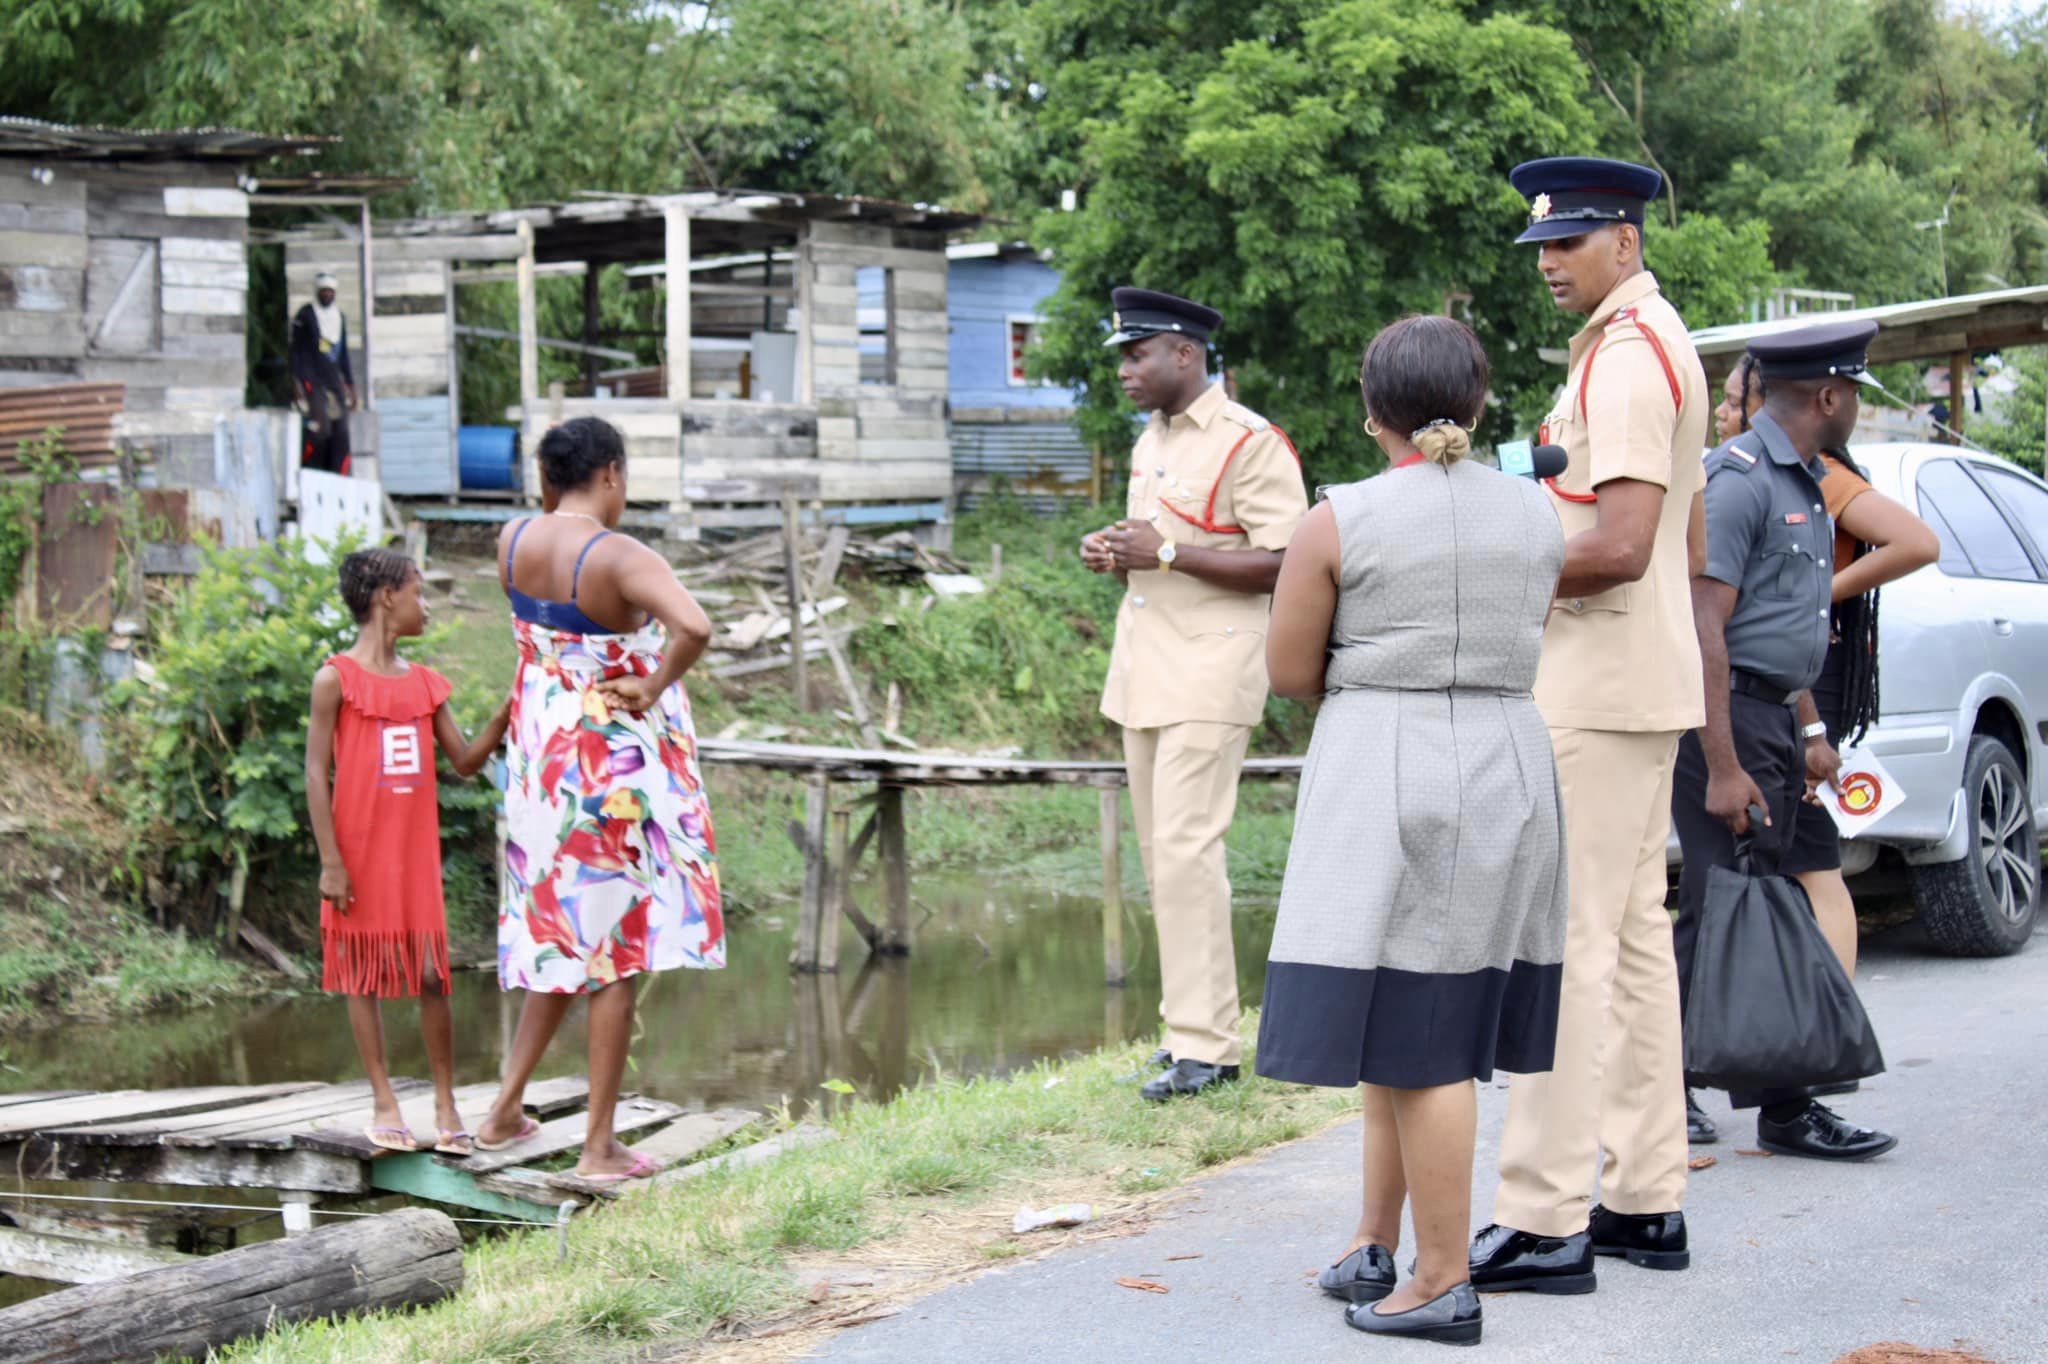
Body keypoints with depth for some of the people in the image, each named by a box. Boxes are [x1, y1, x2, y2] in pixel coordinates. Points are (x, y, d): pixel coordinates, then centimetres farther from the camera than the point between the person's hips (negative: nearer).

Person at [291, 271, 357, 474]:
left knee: (340, 434, -2)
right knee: (319, 430, -20)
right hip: (311, 380, -6)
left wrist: (351, 386, 18)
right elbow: (294, 350, -2)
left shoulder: (340, 317, 16)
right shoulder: (305, 315, -1)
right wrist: (295, 383, -11)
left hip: (334, 380, 6)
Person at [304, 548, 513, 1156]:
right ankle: (384, 1102, 11)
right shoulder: (337, 679, -5)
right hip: (360, 855, -4)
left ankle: (445, 1104, 8)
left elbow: (465, 761, 13)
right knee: (363, 975, 4)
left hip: (416, 854, 4)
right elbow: (317, 773, -7)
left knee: (431, 975, 1)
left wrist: (507, 711, -2)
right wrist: (330, 862, -11)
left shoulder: (426, 684, 10)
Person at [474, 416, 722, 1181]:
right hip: (618, 758, -7)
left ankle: (506, 1110, 22)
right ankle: (600, 1147, 7)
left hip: (544, 756, 7)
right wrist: (655, 689, -23)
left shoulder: (514, 543, -1)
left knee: (563, 934, 23)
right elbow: (694, 627, -38)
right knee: (618, 948, 2)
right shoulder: (620, 559, -21)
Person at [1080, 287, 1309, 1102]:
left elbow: (1284, 563, -18)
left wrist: (1167, 553, -20)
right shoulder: (1150, 443, 18)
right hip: (1143, 670, 9)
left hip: (1208, 675, -9)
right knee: (1160, 853, 8)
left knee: (1184, 850, -13)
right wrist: (1114, 557, 8)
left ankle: (1205, 1045, -10)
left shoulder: (1250, 444, -11)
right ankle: (1191, 1023, 14)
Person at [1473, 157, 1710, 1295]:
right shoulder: (1659, 342, 19)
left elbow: (1619, 547, -24)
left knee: (1567, 943, -11)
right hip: (1639, 684, 11)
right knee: (1634, 936, 12)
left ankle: (1546, 1220, -11)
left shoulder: (1626, 356, -15)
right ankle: (1648, 1200, 17)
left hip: (1597, 689, -11)